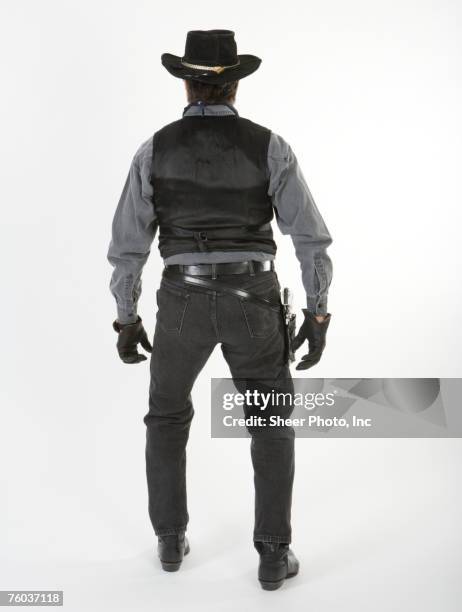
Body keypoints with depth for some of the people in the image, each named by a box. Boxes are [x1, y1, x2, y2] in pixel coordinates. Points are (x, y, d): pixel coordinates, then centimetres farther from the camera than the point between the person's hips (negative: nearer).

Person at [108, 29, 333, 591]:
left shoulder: (155, 149, -2)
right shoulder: (268, 146, -4)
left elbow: (127, 244, -2)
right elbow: (311, 236, -6)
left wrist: (125, 321, 9)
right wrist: (318, 316, 2)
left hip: (184, 303, 1)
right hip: (251, 304, -1)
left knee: (168, 415, 23)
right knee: (271, 425, 15)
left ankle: (171, 539, 25)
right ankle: (273, 555, 13)